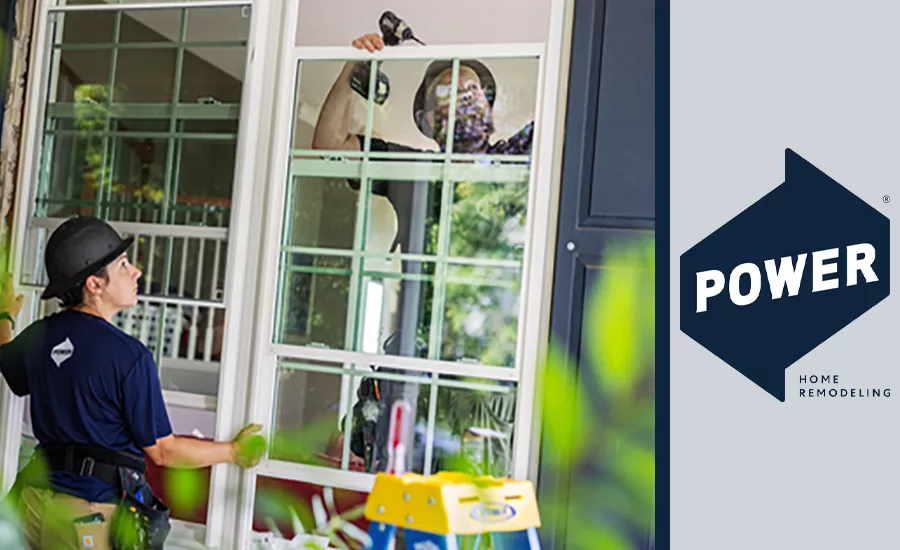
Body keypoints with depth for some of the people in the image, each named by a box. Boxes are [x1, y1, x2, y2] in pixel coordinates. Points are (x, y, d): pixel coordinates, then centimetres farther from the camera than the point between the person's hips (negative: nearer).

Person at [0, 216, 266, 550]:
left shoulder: (38, 335, 0)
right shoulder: (130, 356, -20)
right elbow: (162, 450, -15)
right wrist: (233, 451, -2)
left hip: (36, 500, 7)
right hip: (93, 515, -7)